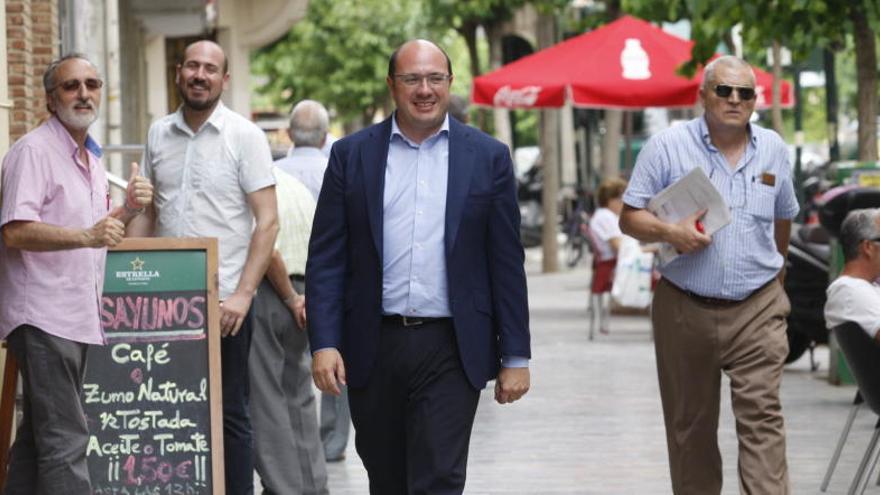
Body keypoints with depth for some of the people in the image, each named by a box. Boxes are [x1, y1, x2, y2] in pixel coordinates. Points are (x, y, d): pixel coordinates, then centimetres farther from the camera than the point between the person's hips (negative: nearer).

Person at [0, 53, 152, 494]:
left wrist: (128, 210, 7)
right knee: (64, 440, -14)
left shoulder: (91, 157, 19)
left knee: (37, 436, 13)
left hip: (77, 317, 9)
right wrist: (87, 236, -30)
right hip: (43, 316, -9)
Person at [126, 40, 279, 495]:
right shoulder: (158, 134, 10)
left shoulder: (244, 136, -3)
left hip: (224, 300, -4)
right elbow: (145, 212, 16)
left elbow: (267, 221, -7)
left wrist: (243, 294, -15)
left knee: (230, 416, 0)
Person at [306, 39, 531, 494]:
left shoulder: (488, 157, 3)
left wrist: (516, 357, 1)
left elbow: (507, 264, 3)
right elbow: (326, 258, 2)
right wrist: (323, 343, -7)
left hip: (450, 351, -2)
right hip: (373, 349, 2)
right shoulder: (351, 154, 5)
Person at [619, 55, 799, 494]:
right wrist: (670, 232, -20)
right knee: (690, 425, 8)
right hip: (684, 309, -1)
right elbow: (629, 218, -2)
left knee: (762, 416, -11)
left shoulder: (773, 149, 8)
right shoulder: (667, 146, -2)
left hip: (757, 309, 1)